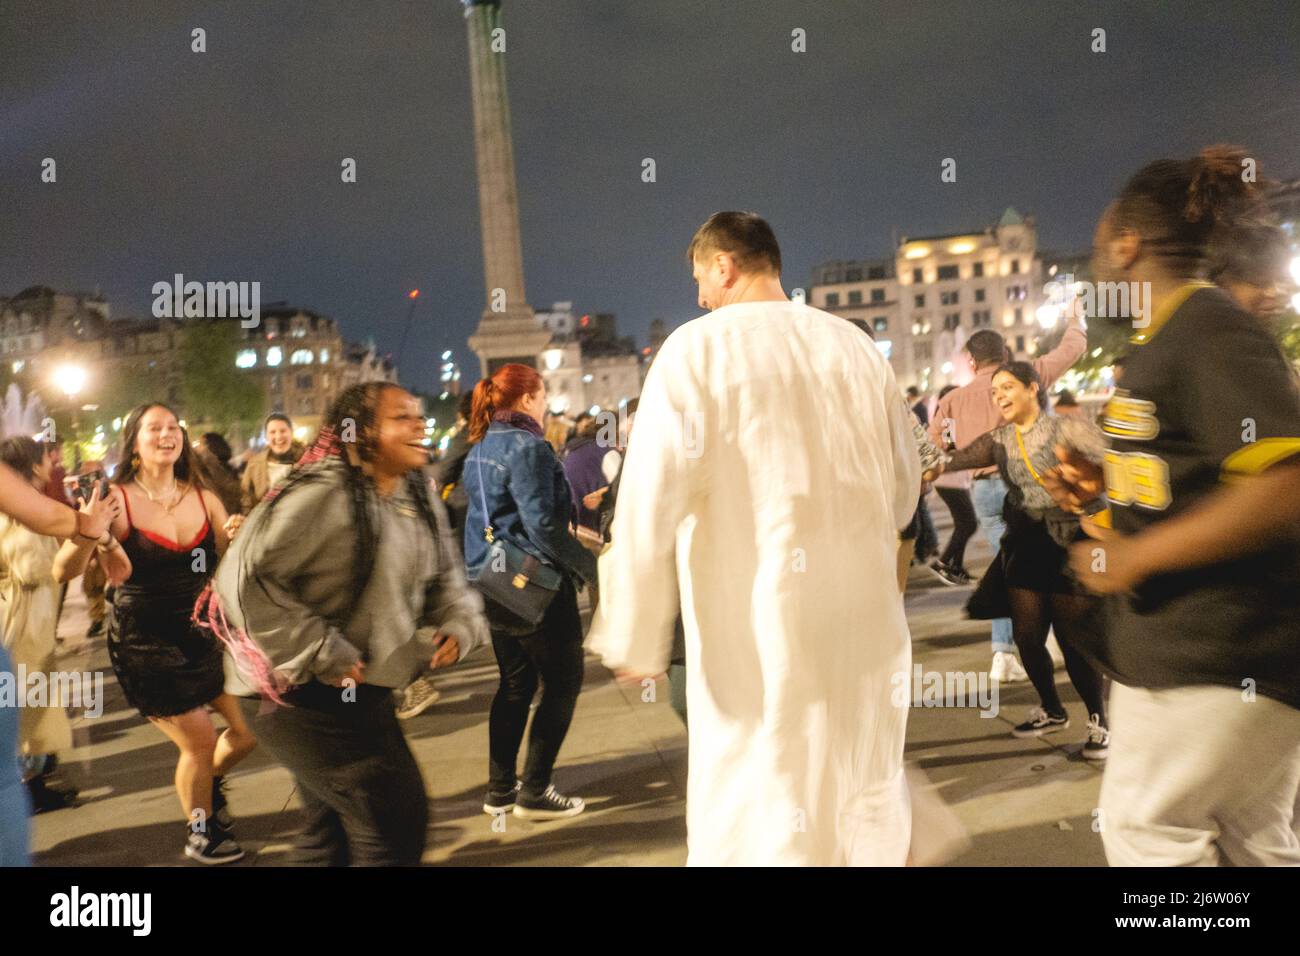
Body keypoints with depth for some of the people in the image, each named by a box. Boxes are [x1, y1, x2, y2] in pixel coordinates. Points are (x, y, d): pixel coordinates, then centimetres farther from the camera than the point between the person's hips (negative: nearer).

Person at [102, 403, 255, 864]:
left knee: (252, 726, 3)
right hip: (145, 641, -4)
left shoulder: (203, 497, 0)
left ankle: (210, 780, 36)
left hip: (203, 632, 4)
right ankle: (201, 834, 27)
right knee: (199, 742, -1)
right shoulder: (117, 501, -12)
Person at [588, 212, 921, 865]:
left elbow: (650, 505, -13)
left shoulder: (697, 349, -8)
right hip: (866, 616, 6)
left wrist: (634, 638, -4)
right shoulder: (857, 345, 7)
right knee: (868, 798, 19)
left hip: (757, 625, -5)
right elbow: (904, 484, 15)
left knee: (756, 821, 4)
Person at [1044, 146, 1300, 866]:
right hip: (1180, 644, 10)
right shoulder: (1165, 340, 14)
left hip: (1217, 656, -10)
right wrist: (1103, 488, 9)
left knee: (1143, 826, 1)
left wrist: (1134, 557, -23)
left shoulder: (1207, 328, -16)